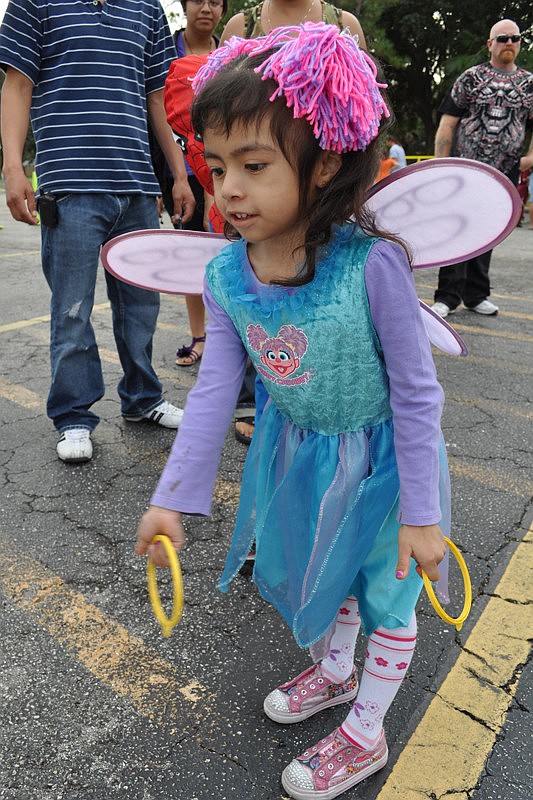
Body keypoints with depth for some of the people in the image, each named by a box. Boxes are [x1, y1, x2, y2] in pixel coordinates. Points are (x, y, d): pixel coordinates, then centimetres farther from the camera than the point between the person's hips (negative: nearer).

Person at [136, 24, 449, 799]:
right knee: (316, 570, 26)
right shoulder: (226, 275, -14)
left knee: (387, 595, 15)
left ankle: (365, 733, 41)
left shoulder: (372, 262, -30)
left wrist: (420, 512, -16)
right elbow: (213, 391, -9)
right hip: (297, 453, 5)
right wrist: (173, 498, -8)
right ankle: (334, 669, 57)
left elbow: (417, 393, -21)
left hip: (379, 457, -5)